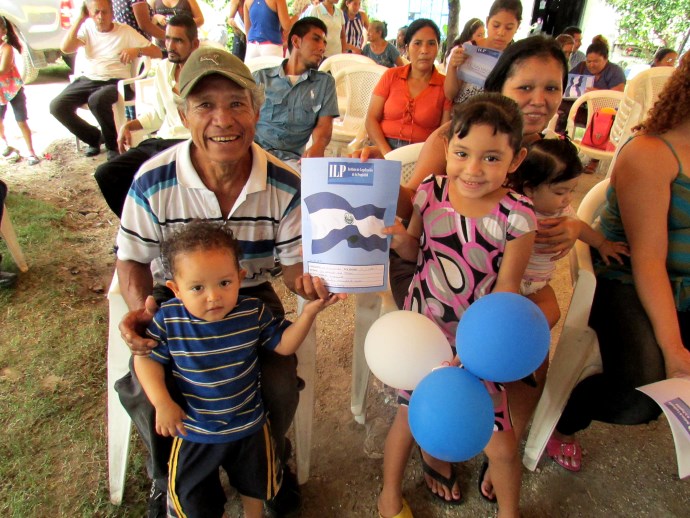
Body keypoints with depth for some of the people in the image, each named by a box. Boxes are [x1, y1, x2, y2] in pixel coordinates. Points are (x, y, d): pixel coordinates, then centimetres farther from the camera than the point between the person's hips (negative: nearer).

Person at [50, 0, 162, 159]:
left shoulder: (125, 31, 1)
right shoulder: (87, 29, 9)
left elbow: (157, 52, -4)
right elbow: (65, 48, -7)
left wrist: (137, 50, -24)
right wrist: (80, 19, -5)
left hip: (116, 82, -4)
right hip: (88, 79, 5)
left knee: (97, 100, -37)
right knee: (57, 106, -15)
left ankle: (114, 145, -13)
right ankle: (94, 137, 8)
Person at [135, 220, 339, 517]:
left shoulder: (253, 312, -20)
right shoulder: (169, 319, -22)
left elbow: (284, 344, -11)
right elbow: (147, 358, -10)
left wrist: (308, 314, -26)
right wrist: (162, 402, -21)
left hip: (249, 426, 2)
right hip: (193, 431, -1)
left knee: (256, 483, 28)